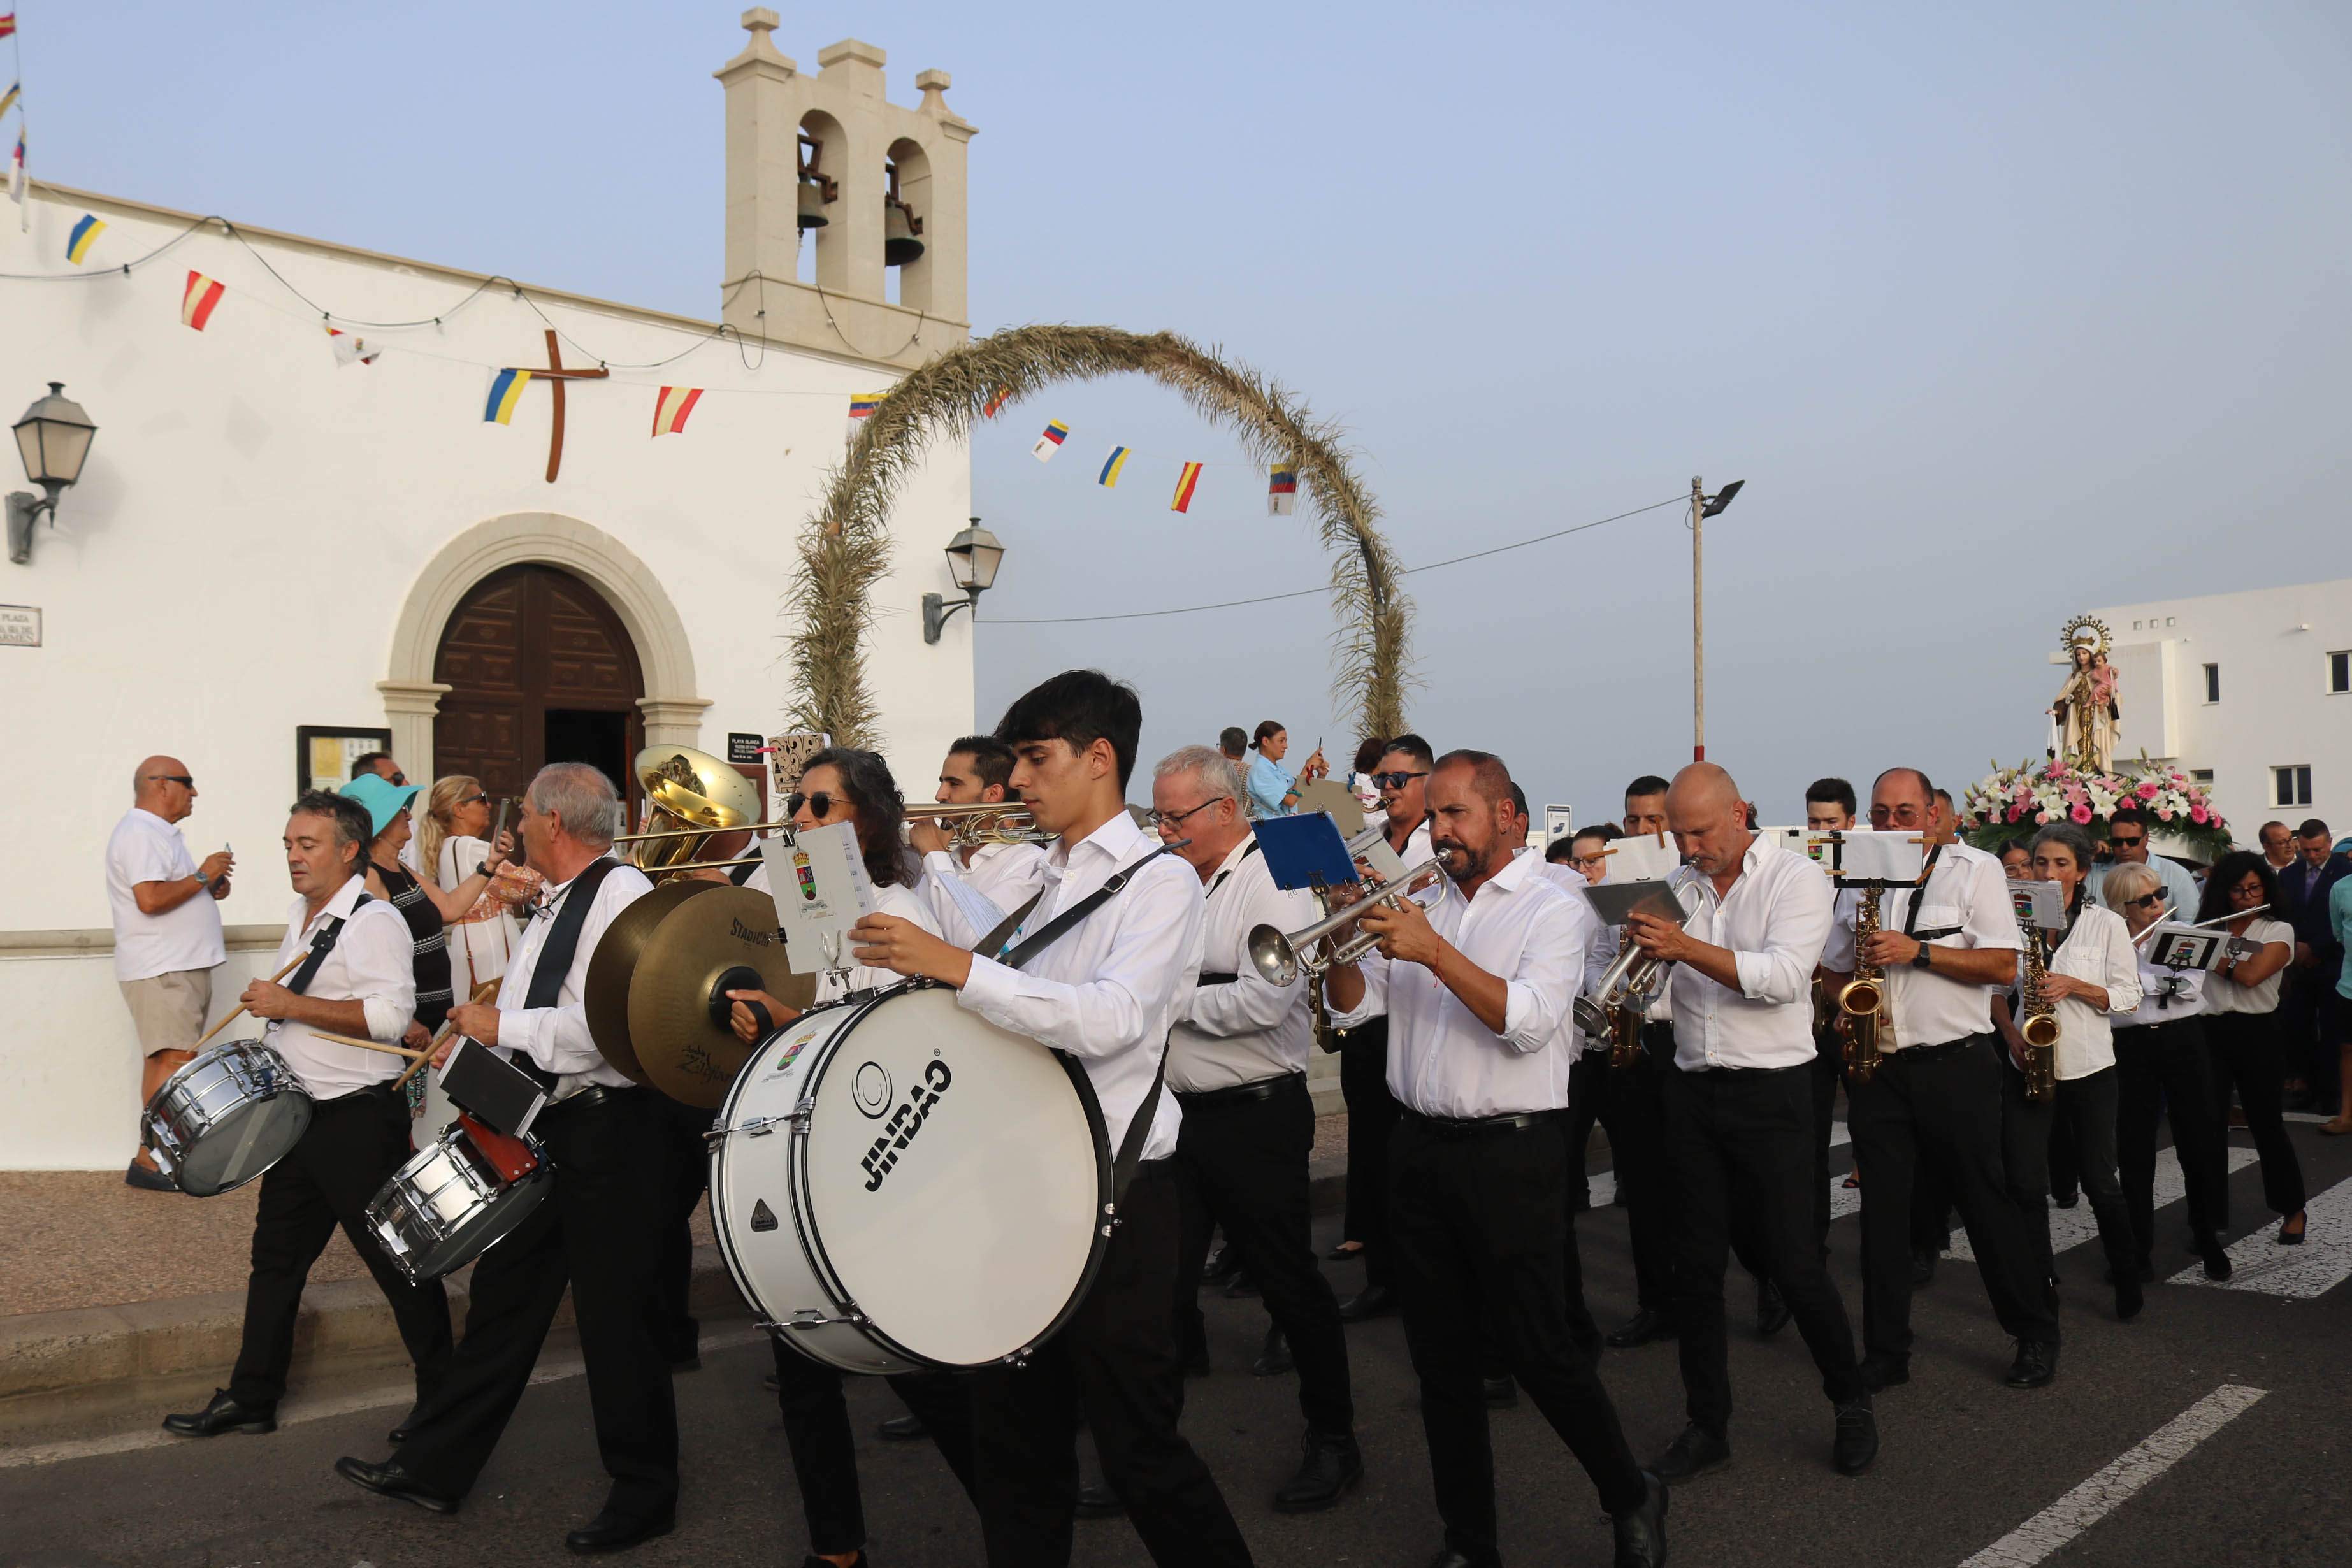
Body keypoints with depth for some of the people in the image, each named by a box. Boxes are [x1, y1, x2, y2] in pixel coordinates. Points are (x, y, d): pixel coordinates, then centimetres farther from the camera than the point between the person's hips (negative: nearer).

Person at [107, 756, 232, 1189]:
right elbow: (150, 899, -25)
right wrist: (202, 876, -14)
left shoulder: (159, 833, 21)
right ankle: (148, 1162, -11)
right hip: (163, 973, -10)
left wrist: (208, 890, 9)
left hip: (182, 967, 10)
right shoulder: (139, 833, -13)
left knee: (165, 1064, 10)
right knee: (175, 1063, -13)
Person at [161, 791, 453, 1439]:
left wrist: (290, 1006, -25)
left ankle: (442, 1396, 14)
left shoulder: (373, 921, -16)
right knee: (276, 1257, 15)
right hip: (301, 1115, 9)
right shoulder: (301, 917, 14)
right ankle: (251, 1398, 27)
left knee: (396, 1259, 0)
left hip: (359, 1119, -9)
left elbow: (389, 1015, -27)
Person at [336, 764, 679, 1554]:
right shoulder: (556, 904, 15)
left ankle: (643, 1494, 17)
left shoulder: (623, 892, -15)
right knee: (503, 1296, 17)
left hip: (605, 1127, -9)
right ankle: (434, 1467, 29)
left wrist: (504, 1027, -18)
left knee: (616, 1318, 1)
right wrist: (478, 1042, 7)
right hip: (541, 1125, 9)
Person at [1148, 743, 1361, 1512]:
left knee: (1289, 1286, 5)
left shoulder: (1274, 883, -11)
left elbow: (1263, 1000, -23)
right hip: (1179, 1116, 7)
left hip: (1255, 1117, -7)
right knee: (1163, 1283, 9)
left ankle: (1333, 1441, 23)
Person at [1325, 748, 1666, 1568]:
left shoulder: (1548, 908, -6)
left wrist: (1433, 951, -26)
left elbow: (1530, 1021, -21)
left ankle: (1632, 1500, 25)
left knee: (1540, 1352, 0)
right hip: (1419, 1151, 5)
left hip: (1509, 1156, -5)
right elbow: (1351, 1006, 6)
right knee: (1440, 1359, 11)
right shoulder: (1420, 901, 9)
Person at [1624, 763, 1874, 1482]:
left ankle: (1851, 1402, 24)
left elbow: (1784, 976, -21)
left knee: (1792, 1262, 0)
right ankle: (1708, 1426, 19)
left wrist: (1688, 947, -29)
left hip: (1770, 1093, -5)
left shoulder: (1795, 878, -6)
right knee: (1697, 1263, 7)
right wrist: (1643, 946, -8)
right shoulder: (1678, 884, 9)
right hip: (1692, 1092, 5)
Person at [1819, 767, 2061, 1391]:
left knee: (1985, 1200, 4)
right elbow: (1835, 971, 18)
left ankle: (2035, 1334, 22)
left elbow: (2002, 965, -9)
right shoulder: (1860, 880, 12)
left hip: (1955, 1066, -4)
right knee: (1882, 1210, 5)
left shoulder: (1976, 869, -1)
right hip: (1877, 1070, 4)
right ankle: (1885, 1352, 14)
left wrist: (1918, 951, -17)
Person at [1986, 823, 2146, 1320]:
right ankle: (2040, 1283, 13)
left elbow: (2129, 996, -2)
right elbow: (1996, 986, 10)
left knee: (2099, 1181, 5)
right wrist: (2011, 1034, -6)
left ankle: (2127, 1275, 27)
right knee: (2024, 1183, -1)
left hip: (2089, 1068, -2)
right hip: (2028, 1066, 2)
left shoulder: (2106, 925, -3)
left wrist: (2073, 986, -17)